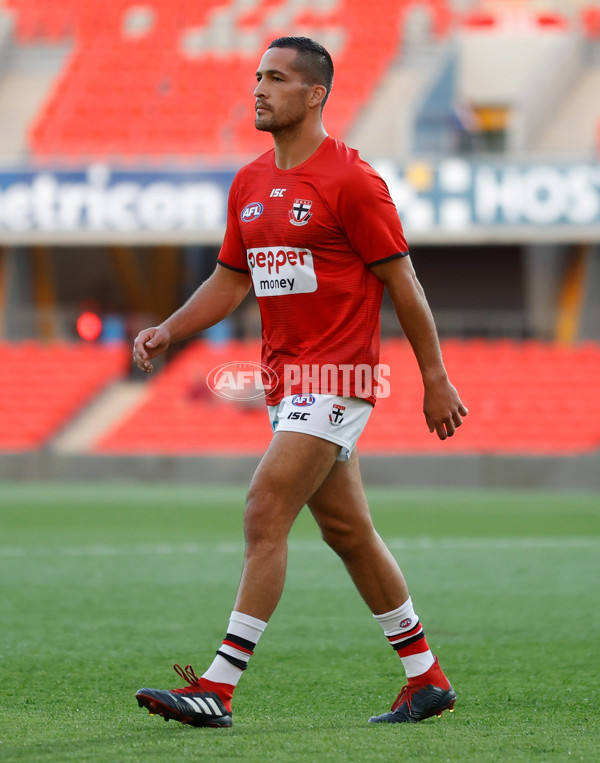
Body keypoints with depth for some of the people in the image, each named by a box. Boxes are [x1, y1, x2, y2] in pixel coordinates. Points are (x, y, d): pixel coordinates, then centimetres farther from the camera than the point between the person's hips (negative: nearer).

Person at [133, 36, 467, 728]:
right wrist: (166, 333, 4)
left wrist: (435, 379, -8)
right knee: (347, 530, 13)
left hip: (337, 378, -8)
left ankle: (219, 688, -16)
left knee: (265, 514, -15)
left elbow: (401, 282, -9)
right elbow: (230, 281, 19)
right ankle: (427, 678, 23)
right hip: (285, 379, 8)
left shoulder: (351, 180, -12)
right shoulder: (249, 184, 11)